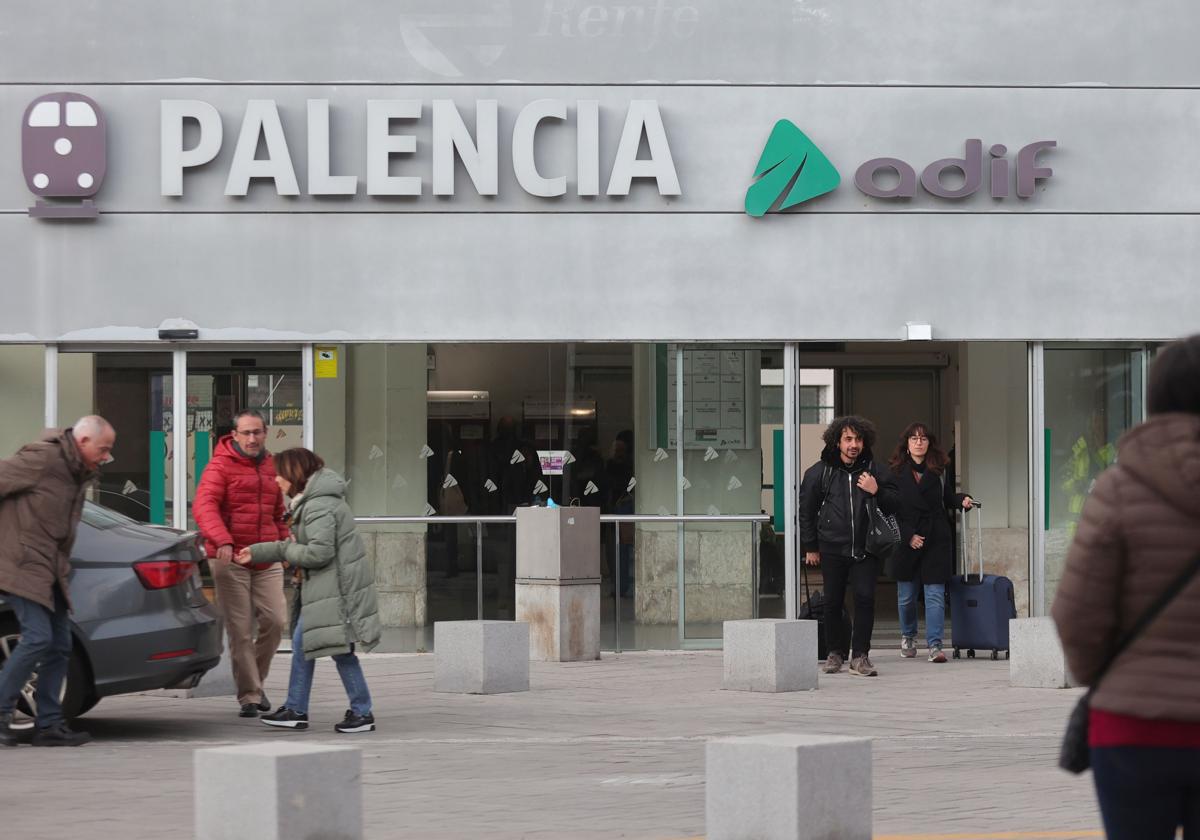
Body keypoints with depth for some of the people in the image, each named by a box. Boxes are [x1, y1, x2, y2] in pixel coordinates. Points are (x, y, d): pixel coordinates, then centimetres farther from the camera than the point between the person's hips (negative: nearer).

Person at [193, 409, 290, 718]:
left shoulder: (271, 467, 15)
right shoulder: (221, 466, -4)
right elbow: (203, 506, -19)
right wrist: (222, 541, -33)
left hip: (267, 562, 5)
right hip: (230, 561, -5)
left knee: (275, 621, -5)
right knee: (240, 631, -4)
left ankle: (256, 682, 18)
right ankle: (248, 696, 5)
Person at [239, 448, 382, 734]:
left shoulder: (319, 506, -18)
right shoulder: (308, 502, 16)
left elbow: (319, 552, -24)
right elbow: (295, 547, 20)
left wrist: (287, 551, -7)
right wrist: (256, 552, 17)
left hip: (336, 586, -11)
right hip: (320, 586, 11)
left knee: (340, 649, -6)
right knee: (301, 643, 14)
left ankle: (362, 713, 1)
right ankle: (295, 710, 21)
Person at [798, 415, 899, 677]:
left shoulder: (872, 470, 6)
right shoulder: (820, 472, 3)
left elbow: (894, 504, 9)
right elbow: (806, 510, 10)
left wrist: (877, 492, -11)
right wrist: (810, 547, 9)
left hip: (864, 549, 0)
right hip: (832, 548, 0)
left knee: (865, 597, -10)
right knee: (833, 601, 4)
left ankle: (860, 655, -3)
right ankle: (835, 652, 19)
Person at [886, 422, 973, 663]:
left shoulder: (941, 470, 5)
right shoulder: (896, 471, 0)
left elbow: (947, 497, 16)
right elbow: (891, 508, -2)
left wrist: (962, 500, -6)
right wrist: (908, 535, -10)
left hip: (936, 539, 0)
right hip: (905, 540, 0)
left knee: (935, 594, -7)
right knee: (906, 595, 10)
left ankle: (935, 645, -8)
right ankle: (908, 636, 33)